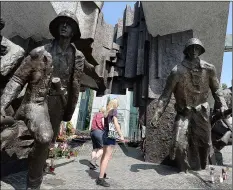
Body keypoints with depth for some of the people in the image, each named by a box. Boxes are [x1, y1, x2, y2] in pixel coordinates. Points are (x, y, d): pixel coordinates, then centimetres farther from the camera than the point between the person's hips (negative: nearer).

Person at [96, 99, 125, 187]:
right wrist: (121, 135, -18)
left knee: (104, 155, 20)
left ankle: (102, 173, 36)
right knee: (107, 157, -7)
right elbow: (116, 124, -18)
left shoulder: (107, 112, 13)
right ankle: (100, 179, -7)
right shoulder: (114, 110, -8)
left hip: (105, 134, 8)